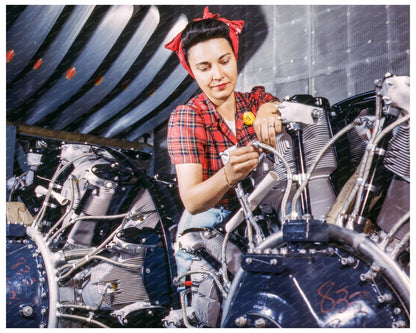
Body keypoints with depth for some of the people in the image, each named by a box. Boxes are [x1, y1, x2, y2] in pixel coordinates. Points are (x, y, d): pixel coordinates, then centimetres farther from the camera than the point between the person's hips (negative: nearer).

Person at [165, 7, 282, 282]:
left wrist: (270, 109, -33)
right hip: (207, 230, -3)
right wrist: (228, 175, -39)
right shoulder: (187, 117, -8)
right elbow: (191, 202, -20)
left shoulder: (254, 101, 5)